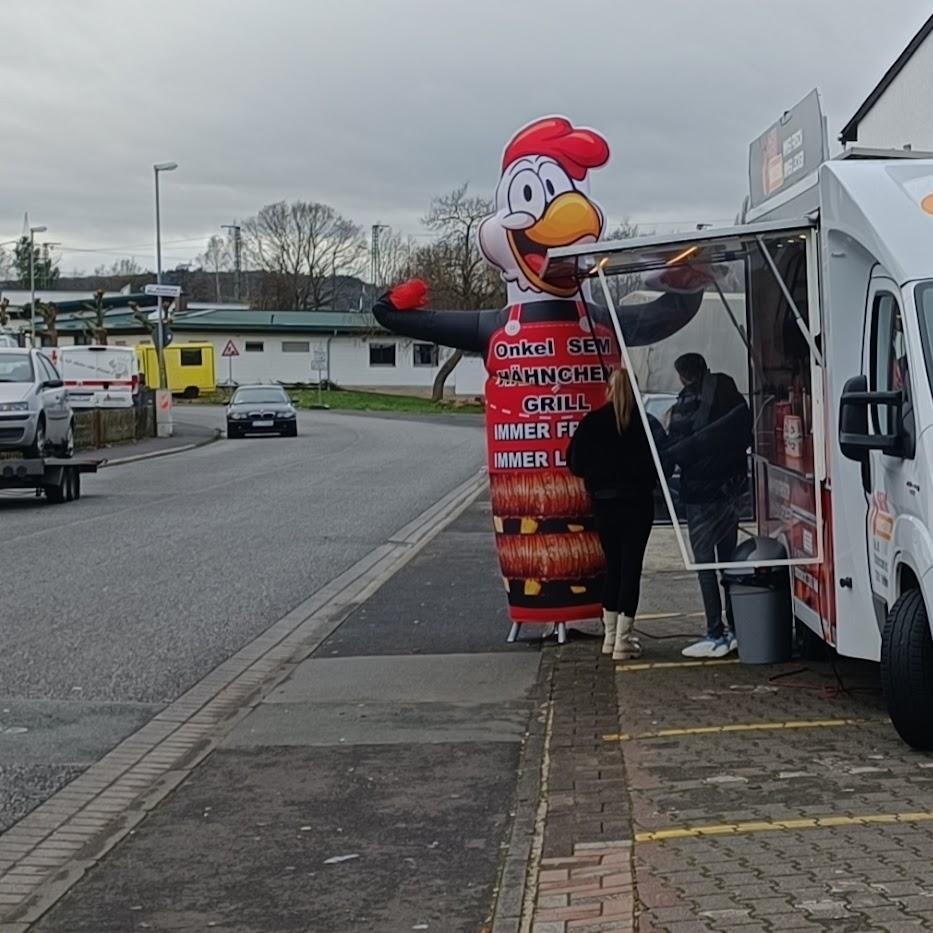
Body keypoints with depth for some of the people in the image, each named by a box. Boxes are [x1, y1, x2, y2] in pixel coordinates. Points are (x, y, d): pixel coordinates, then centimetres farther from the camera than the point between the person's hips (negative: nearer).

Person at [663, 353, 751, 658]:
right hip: (733, 490, 7)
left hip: (700, 493, -7)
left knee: (705, 563, -3)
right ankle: (735, 627, 19)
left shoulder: (688, 404, -14)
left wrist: (660, 471, -2)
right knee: (729, 558, 16)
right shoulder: (736, 401, 5)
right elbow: (746, 439, 12)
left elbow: (674, 449, -15)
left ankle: (716, 635, -5)